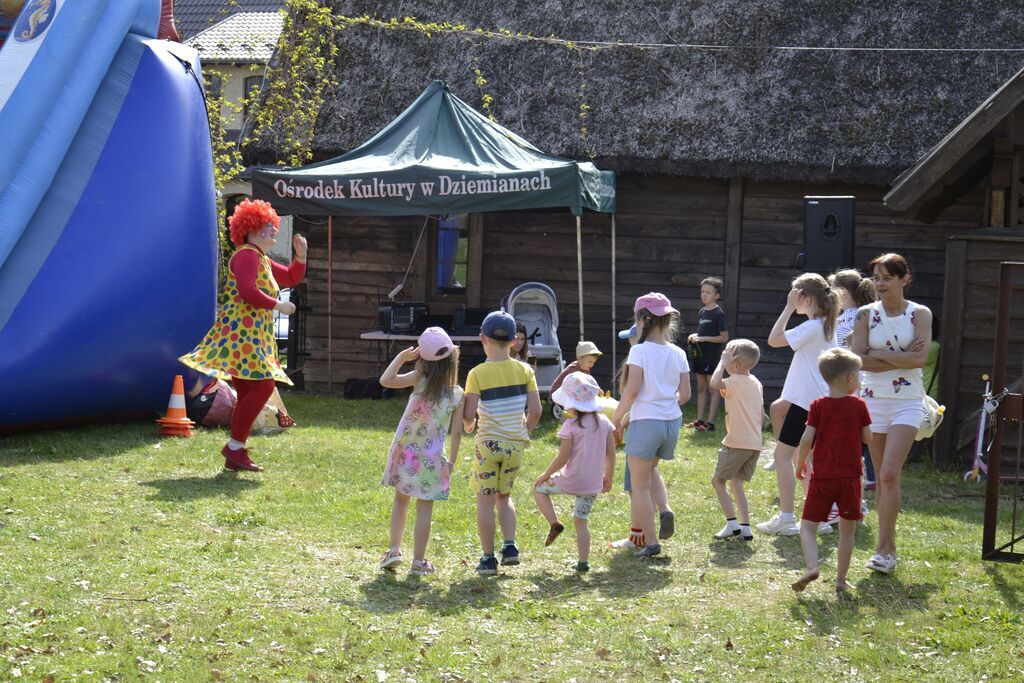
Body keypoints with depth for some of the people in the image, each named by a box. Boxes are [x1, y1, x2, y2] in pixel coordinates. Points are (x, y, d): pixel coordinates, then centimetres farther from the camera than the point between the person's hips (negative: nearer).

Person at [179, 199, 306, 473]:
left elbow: (292, 277, 31)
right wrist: (277, 305, -15)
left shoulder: (263, 261, 23)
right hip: (241, 333, -11)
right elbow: (247, 291, -22)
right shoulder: (246, 255, -9)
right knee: (263, 386, -17)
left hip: (254, 337, 11)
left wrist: (300, 255, 15)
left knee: (249, 393, 7)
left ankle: (235, 455, 8)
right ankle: (235, 446, -15)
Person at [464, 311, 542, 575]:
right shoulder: (524, 371, -1)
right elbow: (535, 410, -3)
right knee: (504, 496, 21)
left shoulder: (477, 374, -10)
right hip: (515, 444, 3)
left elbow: (468, 414, -14)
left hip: (488, 442, -3)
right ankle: (510, 546, 7)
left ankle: (488, 558, 8)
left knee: (485, 501, 6)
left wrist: (468, 424, 9)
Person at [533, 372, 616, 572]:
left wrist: (546, 475, -1)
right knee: (581, 520, 17)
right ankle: (583, 561, 12)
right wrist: (608, 477, 18)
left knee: (539, 489, 19)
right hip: (593, 484, 5)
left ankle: (554, 523, 6)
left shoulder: (570, 426, -15)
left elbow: (563, 457, -15)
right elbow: (611, 454, 5)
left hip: (571, 481, -5)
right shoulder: (604, 422, 2)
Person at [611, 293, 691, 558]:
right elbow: (685, 394, 5)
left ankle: (650, 541, 1)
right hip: (672, 421, 6)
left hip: (646, 421, -6)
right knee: (648, 472, 23)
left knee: (640, 485, 4)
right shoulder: (678, 354, 4)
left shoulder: (640, 350, -11)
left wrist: (617, 417, -5)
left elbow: (632, 389, -17)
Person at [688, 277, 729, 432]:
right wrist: (695, 336, 2)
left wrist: (703, 338, -18)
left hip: (712, 355, -8)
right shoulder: (701, 312, 11)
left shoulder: (718, 313, -12)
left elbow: (724, 337, -14)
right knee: (701, 388, 12)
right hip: (700, 354, 8)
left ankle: (710, 422, -1)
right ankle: (699, 420, 19)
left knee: (713, 389, -3)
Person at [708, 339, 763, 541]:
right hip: (755, 443, 8)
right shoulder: (756, 383, 12)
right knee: (736, 483, 16)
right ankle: (745, 527, 10)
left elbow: (714, 383, -32)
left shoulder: (735, 382, -13)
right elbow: (761, 414, 16)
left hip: (736, 443, -8)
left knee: (718, 480, 4)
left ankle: (731, 523, -3)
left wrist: (722, 361, -19)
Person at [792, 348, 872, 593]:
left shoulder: (818, 406, -4)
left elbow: (807, 439, -9)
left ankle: (811, 566, -19)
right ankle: (841, 579, 12)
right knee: (847, 530, 11)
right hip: (850, 478, 0)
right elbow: (867, 438, 3)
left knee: (808, 526, 4)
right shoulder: (859, 406, -4)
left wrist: (801, 463, 6)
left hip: (821, 476, 0)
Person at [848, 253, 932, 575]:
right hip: (873, 400, 3)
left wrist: (878, 354, -10)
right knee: (882, 478, 7)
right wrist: (900, 359, -12)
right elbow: (857, 359, -8)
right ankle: (888, 545, 15)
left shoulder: (920, 314, -1)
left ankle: (884, 548, -12)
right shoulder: (866, 315, 3)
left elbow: (919, 358, -14)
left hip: (907, 402, -3)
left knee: (889, 474, -15)